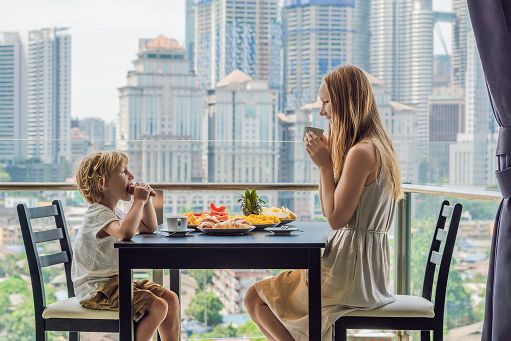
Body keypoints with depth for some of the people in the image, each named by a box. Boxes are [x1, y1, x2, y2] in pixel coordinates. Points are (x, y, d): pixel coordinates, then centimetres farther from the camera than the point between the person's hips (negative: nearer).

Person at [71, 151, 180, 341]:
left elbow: (149, 227, 24)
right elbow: (126, 232, -40)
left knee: (171, 299, 5)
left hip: (117, 281, 10)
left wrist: (146, 200, 8)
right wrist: (139, 201, -26)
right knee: (157, 307, -22)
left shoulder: (114, 212, 15)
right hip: (96, 289, -10)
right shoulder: (98, 213, -19)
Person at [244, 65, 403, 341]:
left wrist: (325, 165, -13)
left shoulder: (361, 152, -21)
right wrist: (326, 158, 7)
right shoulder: (378, 145, 11)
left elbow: (336, 219, -19)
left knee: (255, 297, 3)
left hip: (351, 273, -10)